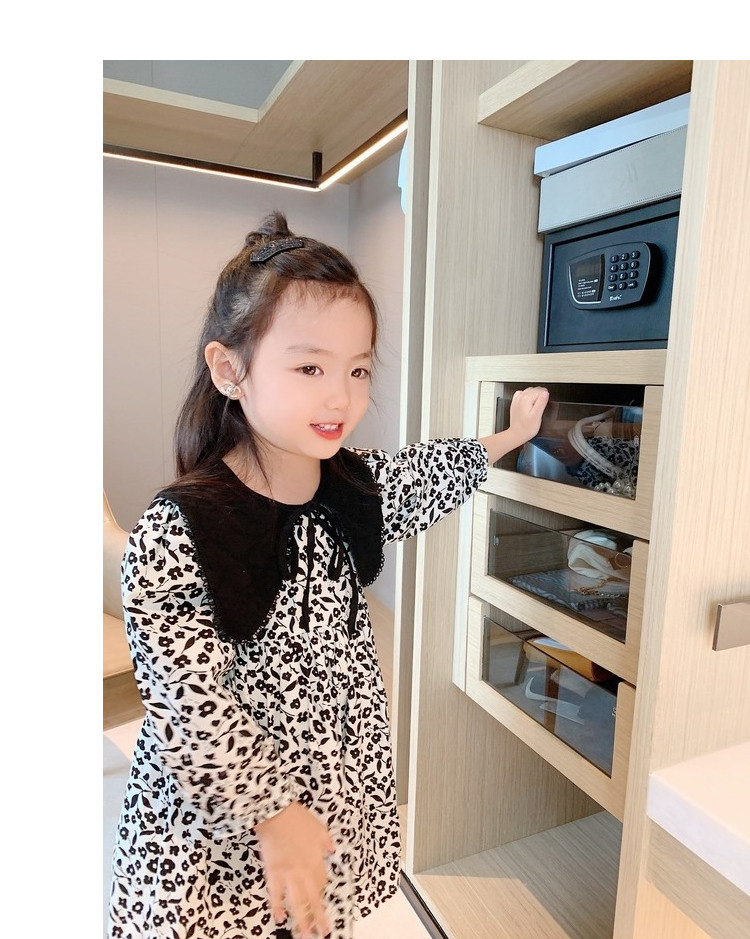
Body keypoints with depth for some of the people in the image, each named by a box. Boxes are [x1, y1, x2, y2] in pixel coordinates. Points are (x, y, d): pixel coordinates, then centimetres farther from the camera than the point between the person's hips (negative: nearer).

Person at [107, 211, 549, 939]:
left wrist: (512, 435, 23)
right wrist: (272, 812, -21)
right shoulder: (176, 535, -24)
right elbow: (189, 702, -21)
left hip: (339, 778, 5)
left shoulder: (359, 486, -7)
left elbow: (436, 474, 12)